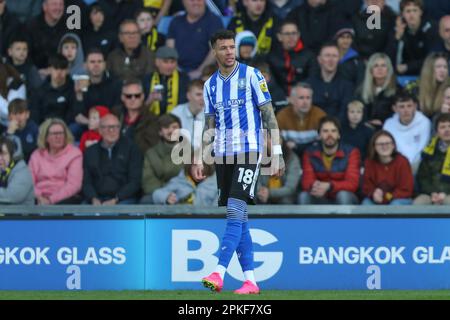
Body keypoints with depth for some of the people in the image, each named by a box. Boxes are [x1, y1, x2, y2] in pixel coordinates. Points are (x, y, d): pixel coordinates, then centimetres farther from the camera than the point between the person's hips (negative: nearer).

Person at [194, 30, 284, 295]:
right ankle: (250, 280, 6)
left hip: (248, 152, -6)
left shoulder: (251, 76, -2)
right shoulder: (211, 85, 13)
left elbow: (268, 115, -2)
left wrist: (277, 152, -8)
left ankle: (219, 273, -26)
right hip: (223, 155, 6)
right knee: (238, 219, 4)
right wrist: (199, 159, 10)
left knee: (236, 211, -17)